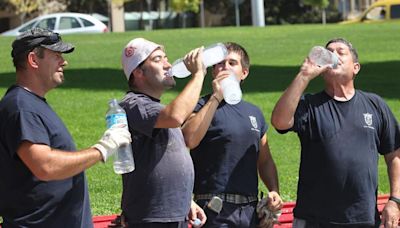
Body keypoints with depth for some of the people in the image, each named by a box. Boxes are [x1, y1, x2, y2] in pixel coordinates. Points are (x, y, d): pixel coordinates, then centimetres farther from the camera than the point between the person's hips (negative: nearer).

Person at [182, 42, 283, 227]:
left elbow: (264, 161, 24)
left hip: (250, 210, 6)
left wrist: (274, 191, 7)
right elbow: (189, 139, -22)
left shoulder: (254, 113, 17)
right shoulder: (205, 107, -1)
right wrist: (216, 98, -17)